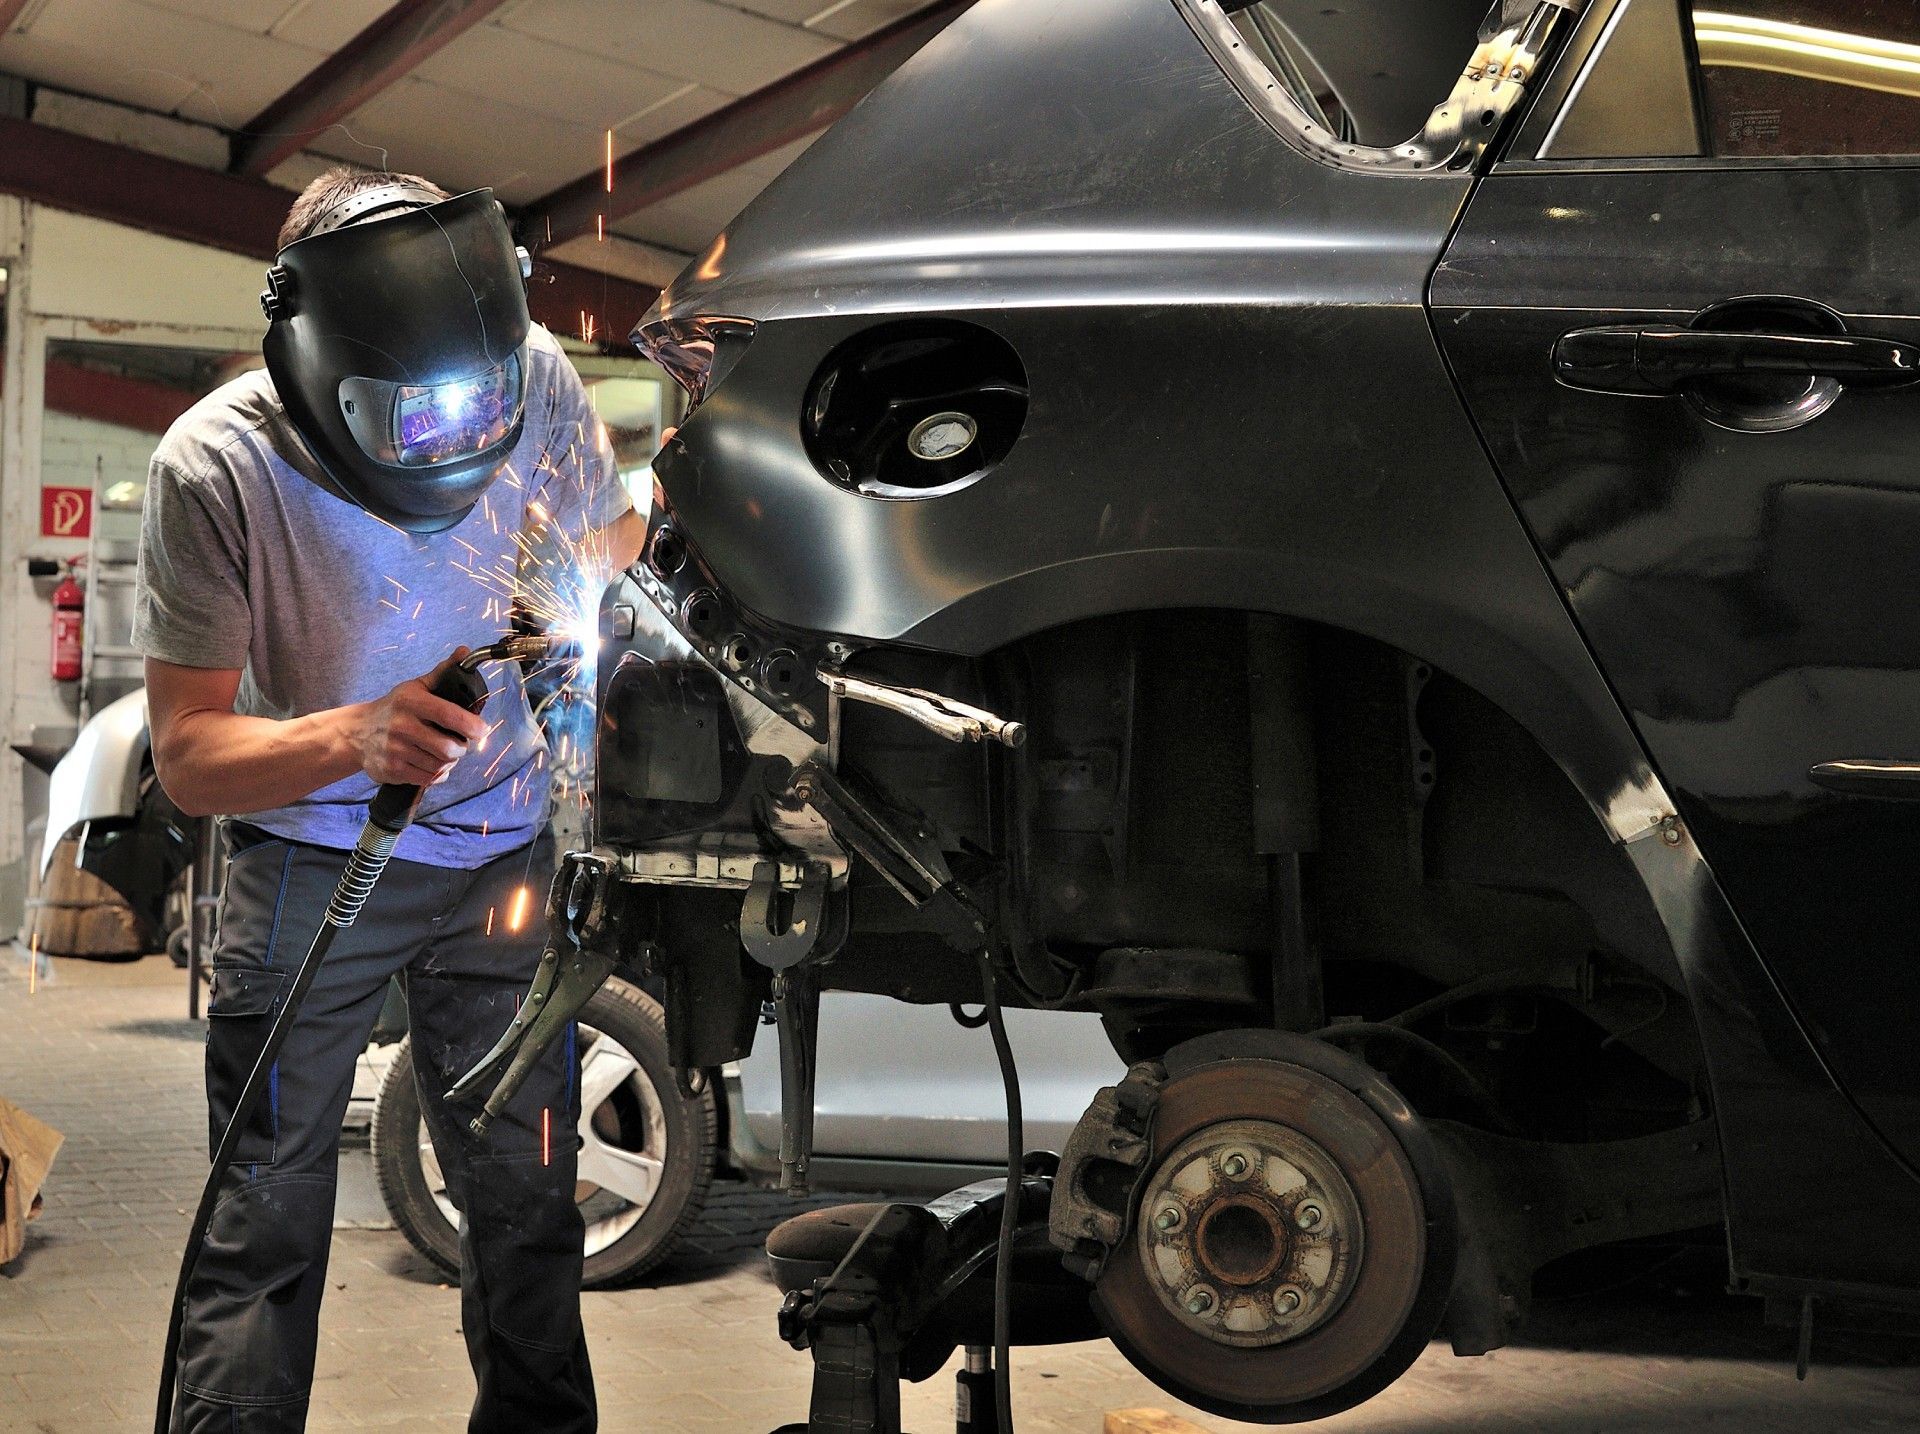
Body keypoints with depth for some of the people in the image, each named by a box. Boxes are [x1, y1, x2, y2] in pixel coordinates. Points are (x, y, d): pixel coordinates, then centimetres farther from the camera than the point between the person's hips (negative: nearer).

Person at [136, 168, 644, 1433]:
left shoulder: (535, 377, -17)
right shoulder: (218, 469, -24)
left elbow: (612, 541, 5)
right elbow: (186, 753, -21)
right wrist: (352, 737, -41)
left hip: (502, 849, 3)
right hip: (313, 849, -2)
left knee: (529, 1202, 6)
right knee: (267, 1221, -4)